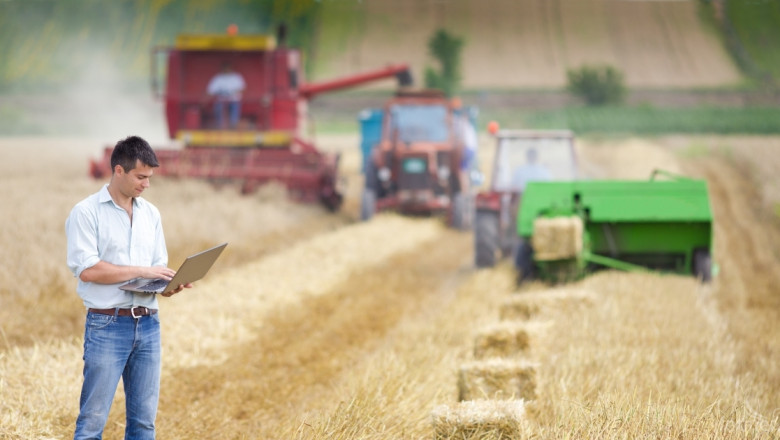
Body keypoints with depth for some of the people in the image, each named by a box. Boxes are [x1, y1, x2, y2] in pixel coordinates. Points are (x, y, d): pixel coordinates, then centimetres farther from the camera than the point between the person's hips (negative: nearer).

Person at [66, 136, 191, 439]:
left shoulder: (150, 214, 13)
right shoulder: (87, 212, -5)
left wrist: (170, 284, -6)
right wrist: (141, 271, -15)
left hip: (148, 323, 6)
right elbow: (86, 269, -15)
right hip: (107, 325, -6)